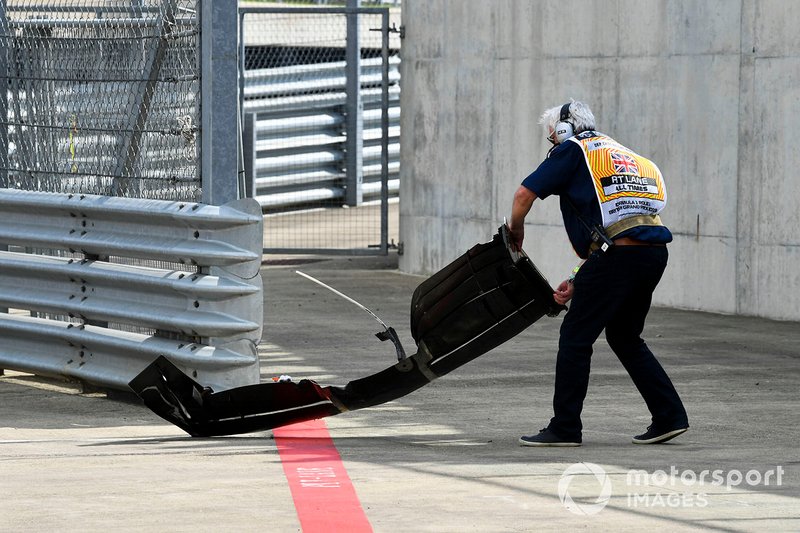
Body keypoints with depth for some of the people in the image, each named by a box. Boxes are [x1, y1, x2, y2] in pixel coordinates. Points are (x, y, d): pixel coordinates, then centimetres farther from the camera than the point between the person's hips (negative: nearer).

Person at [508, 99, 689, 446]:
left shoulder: (573, 150, 6)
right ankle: (670, 416, 19)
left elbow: (524, 194, 0)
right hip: (654, 254, 8)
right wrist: (577, 283, 24)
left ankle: (564, 428, 5)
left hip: (619, 256, -8)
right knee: (625, 337, 23)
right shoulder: (623, 154, 29)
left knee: (575, 337, 3)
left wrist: (516, 230, 21)